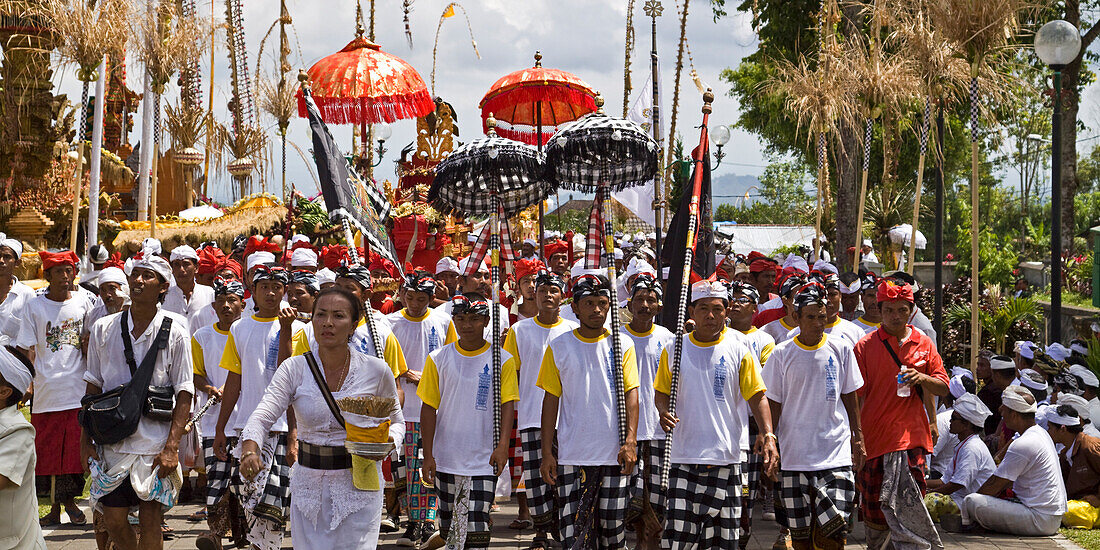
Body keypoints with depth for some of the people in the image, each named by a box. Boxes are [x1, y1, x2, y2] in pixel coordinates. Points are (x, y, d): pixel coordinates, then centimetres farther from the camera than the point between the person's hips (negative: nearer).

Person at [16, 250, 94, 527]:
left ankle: (70, 500, 19)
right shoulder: (34, 306, 2)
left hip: (77, 388, 1)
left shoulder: (83, 301, 6)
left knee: (74, 448, 3)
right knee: (48, 450, 3)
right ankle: (54, 507, 14)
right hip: (46, 390, -1)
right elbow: (28, 350, 0)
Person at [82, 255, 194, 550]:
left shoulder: (174, 332, -4)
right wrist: (85, 439, 6)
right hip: (112, 444, 3)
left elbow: (184, 393, -4)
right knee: (113, 520, 6)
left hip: (155, 445, -2)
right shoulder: (104, 329, 4)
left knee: (151, 523, 1)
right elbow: (93, 387, 11)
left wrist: (171, 446, -11)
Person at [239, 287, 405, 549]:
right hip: (309, 485, 1)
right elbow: (262, 416, -15)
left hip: (359, 485, -1)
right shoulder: (294, 369, -3)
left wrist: (387, 440, -12)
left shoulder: (376, 370, -4)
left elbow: (396, 421, 11)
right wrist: (250, 449, -35)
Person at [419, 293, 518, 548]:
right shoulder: (438, 359, 4)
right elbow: (429, 408, 4)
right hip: (445, 460, 2)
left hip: (484, 462, -2)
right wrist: (428, 456, -2)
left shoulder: (503, 360, 1)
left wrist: (503, 444, -21)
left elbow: (507, 403, -4)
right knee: (449, 528, 10)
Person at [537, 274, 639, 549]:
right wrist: (547, 453, 0)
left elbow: (631, 394, -1)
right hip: (572, 455, 0)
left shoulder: (622, 345, 4)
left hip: (615, 454, 0)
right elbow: (551, 400, 5)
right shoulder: (559, 347, 3)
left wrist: (630, 440, -15)